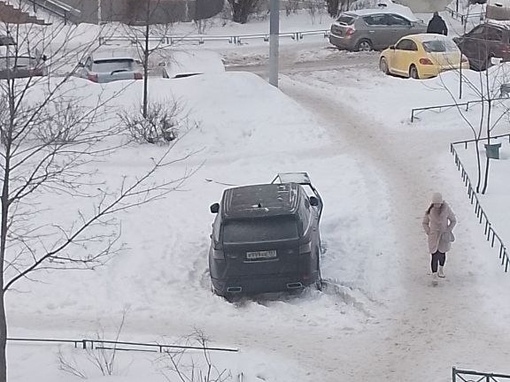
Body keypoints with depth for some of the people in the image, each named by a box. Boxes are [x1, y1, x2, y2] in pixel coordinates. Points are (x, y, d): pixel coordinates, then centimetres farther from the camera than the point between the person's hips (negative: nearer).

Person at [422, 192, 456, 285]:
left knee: (442, 254, 17)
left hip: (444, 236, 0)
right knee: (434, 256, -4)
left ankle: (441, 268, 46)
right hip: (433, 237, 0)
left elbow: (453, 221, -2)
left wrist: (447, 231, -8)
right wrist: (429, 233, -5)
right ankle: (434, 276, 7)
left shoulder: (446, 209, -16)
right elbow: (424, 223, 4)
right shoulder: (429, 211, -11)